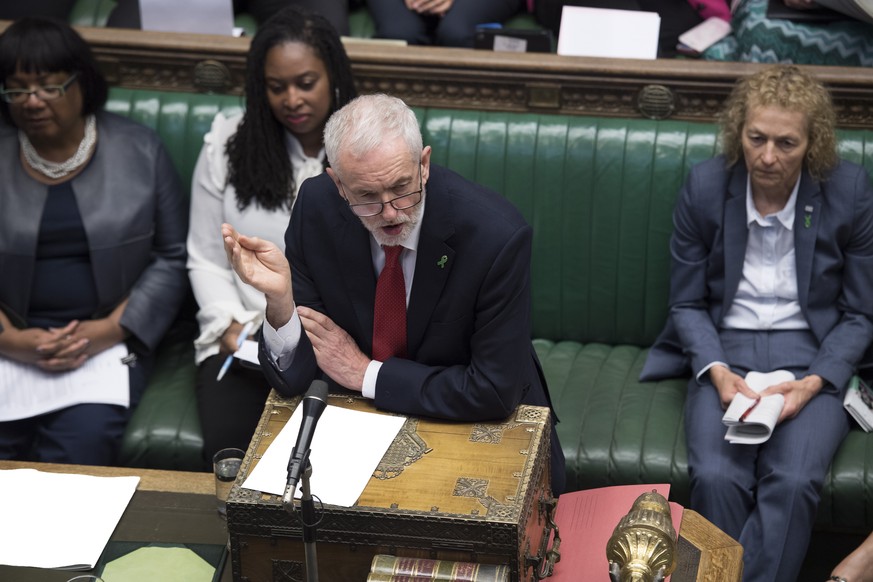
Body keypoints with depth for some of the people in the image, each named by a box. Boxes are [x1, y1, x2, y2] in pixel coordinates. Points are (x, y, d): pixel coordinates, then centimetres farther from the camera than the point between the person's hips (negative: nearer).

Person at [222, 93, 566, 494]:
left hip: (476, 428, -2)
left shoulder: (496, 235, -25)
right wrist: (279, 299, -32)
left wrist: (366, 373, -15)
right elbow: (294, 377, -11)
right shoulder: (316, 210, -14)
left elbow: (494, 391, -20)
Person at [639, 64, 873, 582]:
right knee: (716, 478, -28)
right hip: (724, 350, 1)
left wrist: (814, 382, -13)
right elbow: (686, 303, 6)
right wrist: (717, 372, -12)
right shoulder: (705, 186, -3)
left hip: (814, 357, -1)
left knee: (794, 482, -30)